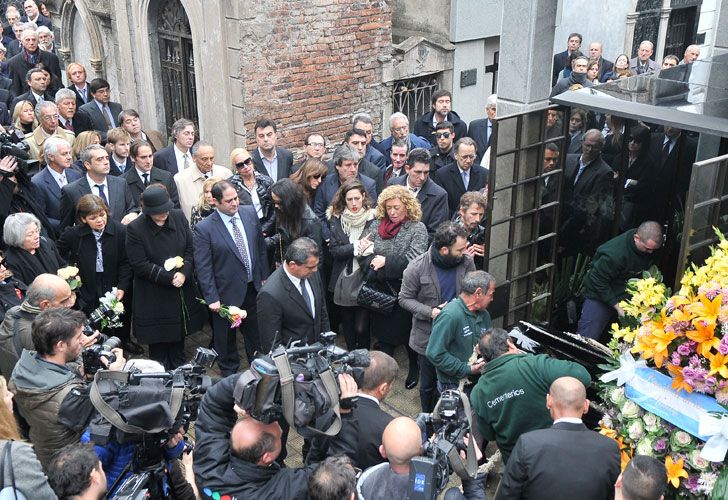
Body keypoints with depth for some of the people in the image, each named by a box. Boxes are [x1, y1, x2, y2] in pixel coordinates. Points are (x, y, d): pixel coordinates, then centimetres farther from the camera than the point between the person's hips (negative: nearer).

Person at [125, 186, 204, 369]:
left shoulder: (178, 217, -4)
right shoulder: (135, 229, -17)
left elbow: (191, 248, 0)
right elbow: (140, 265, -18)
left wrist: (184, 273, -16)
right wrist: (170, 277, -20)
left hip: (182, 290, 4)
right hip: (154, 297, -4)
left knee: (179, 335, 19)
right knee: (159, 339, 9)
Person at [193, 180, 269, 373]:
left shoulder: (250, 212, -4)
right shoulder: (204, 228, -18)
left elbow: (261, 246, 7)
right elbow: (203, 268, -15)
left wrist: (264, 276, 9)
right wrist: (212, 298, -17)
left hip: (254, 286, 4)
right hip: (227, 292, -4)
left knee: (256, 332, 21)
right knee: (226, 337, 15)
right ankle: (230, 374, 37)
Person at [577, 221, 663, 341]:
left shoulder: (650, 247, -10)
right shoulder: (615, 253, -31)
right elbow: (598, 281, -23)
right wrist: (617, 306, -22)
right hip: (600, 296, -6)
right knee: (587, 339, -9)